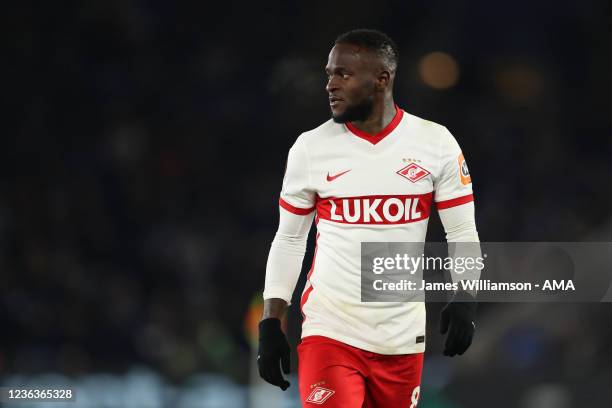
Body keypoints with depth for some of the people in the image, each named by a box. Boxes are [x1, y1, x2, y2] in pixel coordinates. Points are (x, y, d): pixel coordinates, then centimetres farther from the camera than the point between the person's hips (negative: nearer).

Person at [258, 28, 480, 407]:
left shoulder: (435, 144, -1)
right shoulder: (311, 148, 0)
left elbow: (463, 232, 2)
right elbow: (289, 240, 7)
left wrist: (464, 298, -15)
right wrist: (271, 323, 2)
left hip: (402, 336, 1)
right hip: (329, 331, -1)